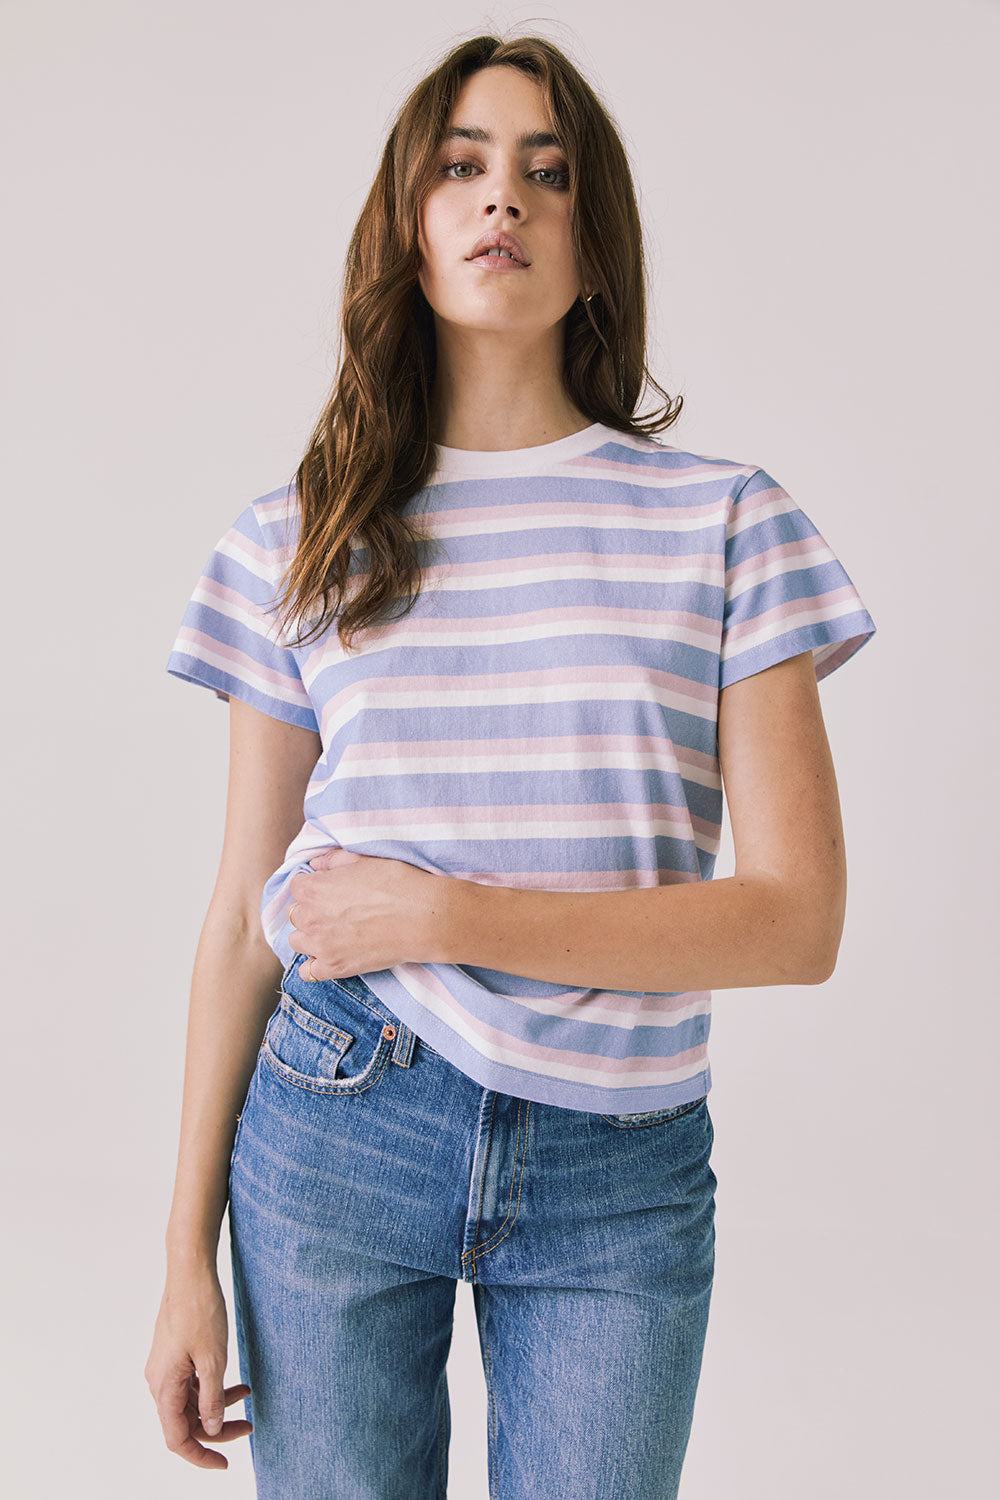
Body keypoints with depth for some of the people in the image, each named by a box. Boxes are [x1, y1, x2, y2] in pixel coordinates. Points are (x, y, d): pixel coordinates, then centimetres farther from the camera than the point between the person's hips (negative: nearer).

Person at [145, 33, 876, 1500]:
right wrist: (188, 1252, 3)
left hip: (622, 1171, 0)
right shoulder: (295, 543, 2)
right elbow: (245, 920, 4)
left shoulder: (725, 522, -3)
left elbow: (799, 918, -8)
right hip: (335, 1130, 1)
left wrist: (447, 912, -16)